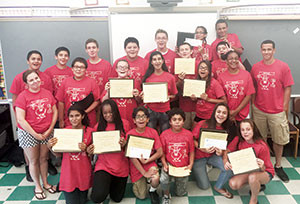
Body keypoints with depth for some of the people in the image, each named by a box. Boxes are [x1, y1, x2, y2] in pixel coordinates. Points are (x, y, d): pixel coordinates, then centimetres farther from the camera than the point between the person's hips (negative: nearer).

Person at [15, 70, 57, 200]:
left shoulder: (47, 93, 1)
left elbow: (54, 112, 3)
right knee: (33, 161, 10)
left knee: (43, 158, 15)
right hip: (28, 133, -3)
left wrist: (49, 130, -5)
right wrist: (35, 134, -14)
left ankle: (45, 183, 33)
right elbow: (20, 119, -15)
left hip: (46, 132, 3)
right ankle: (37, 186, 28)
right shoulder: (23, 96, -12)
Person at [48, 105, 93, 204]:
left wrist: (85, 149, -22)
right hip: (68, 173, 0)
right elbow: (58, 154, 4)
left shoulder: (90, 131, -7)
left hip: (83, 174, 0)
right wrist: (50, 147, -15)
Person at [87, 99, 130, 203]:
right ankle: (106, 184, 16)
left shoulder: (124, 124, -2)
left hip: (121, 166, 1)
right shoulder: (98, 126, -1)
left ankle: (112, 184, 47)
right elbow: (96, 146, 8)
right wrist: (90, 151, -14)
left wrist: (125, 144, -20)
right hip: (103, 165, 0)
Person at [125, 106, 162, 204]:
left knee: (155, 179, -30)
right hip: (136, 166, 0)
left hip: (150, 163, 1)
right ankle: (137, 183, 34)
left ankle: (152, 191, 6)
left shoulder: (153, 132, -9)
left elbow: (160, 152, -7)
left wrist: (146, 161, -19)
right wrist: (144, 173, -20)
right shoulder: (130, 134, -13)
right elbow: (132, 156, -15)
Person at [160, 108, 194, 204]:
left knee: (181, 193, 9)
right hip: (169, 165, -1)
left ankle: (178, 180, 44)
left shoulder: (188, 134, -6)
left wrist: (190, 164, -8)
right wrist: (164, 164, -13)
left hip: (183, 167, 1)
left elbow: (191, 151, 1)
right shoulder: (164, 134, -9)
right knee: (163, 180, -31)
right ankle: (166, 196, 3)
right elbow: (162, 152, -2)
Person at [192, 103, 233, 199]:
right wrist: (203, 149, -26)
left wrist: (221, 152, -18)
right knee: (204, 186, -5)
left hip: (213, 155, 4)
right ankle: (197, 171, 29)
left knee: (229, 168, -23)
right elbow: (192, 139, -12)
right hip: (198, 156, -4)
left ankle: (219, 187, 7)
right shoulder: (202, 124, -19)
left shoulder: (225, 129, -4)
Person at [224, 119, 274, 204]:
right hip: (247, 171, 5)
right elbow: (227, 151, -10)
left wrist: (262, 167, -42)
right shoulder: (238, 140, -16)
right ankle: (257, 185, 11)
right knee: (233, 184, -19)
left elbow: (263, 169, -18)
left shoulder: (262, 146, -26)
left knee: (252, 177, -39)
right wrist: (226, 162, -31)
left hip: (265, 172, -5)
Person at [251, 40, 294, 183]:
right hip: (259, 110, 2)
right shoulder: (255, 67, 2)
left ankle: (278, 166, 28)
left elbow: (287, 88, -3)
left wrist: (284, 108, -4)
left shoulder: (283, 66, -5)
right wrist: (253, 104, 6)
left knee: (279, 140, 10)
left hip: (277, 112, -1)